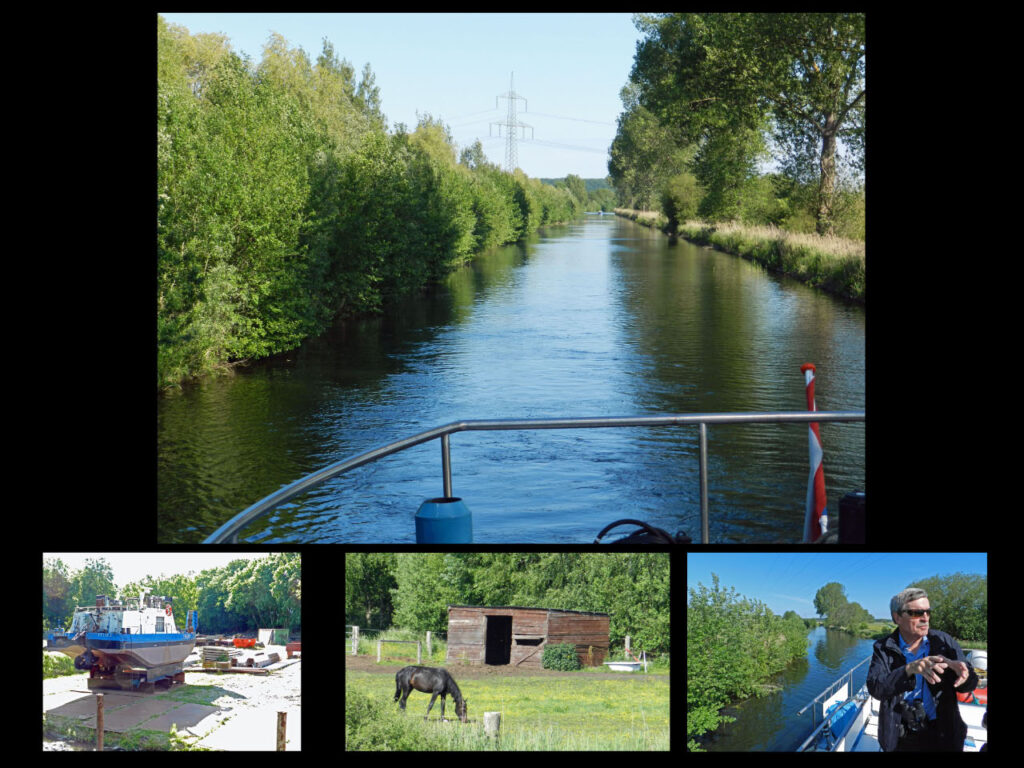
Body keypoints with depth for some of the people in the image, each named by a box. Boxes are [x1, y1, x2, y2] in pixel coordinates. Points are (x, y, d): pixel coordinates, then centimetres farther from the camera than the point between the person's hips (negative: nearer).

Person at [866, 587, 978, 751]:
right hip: (900, 737, -1)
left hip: (941, 736, 1)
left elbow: (969, 685, -3)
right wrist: (910, 669, -35)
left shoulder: (944, 641, -2)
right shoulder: (884, 649, -5)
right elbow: (875, 688, -19)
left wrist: (963, 672, -29)